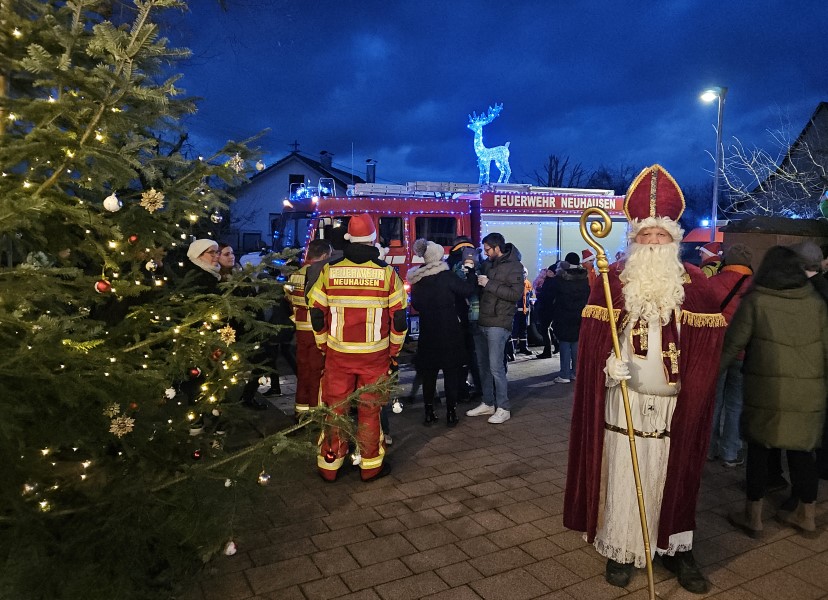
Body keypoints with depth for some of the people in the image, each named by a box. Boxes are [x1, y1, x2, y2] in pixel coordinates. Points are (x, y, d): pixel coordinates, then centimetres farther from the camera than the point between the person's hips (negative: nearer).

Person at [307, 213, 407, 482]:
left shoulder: (329, 271, -3)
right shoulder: (387, 273, -6)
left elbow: (316, 314, 1)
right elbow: (399, 317, -4)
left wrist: (324, 347, 13)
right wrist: (394, 352, 9)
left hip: (337, 353, 1)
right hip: (375, 355, -1)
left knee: (335, 408, 12)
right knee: (369, 409, 11)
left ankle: (329, 464, 24)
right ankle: (371, 465, 22)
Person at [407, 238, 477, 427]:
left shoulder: (417, 279, 3)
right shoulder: (446, 276, -13)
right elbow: (468, 289, -8)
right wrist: (470, 269, 4)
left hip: (427, 332, 4)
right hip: (448, 331, -4)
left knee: (428, 371, 11)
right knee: (451, 371, 5)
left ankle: (429, 413, 15)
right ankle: (451, 413, 7)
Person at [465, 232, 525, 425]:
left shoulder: (514, 266, -7)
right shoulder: (487, 263, 13)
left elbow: (516, 294, -19)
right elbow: (477, 285, 26)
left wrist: (490, 284, -18)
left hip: (498, 324, -7)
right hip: (481, 322, 7)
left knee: (496, 367, -6)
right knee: (483, 365, 12)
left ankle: (503, 408, 6)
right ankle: (488, 404, 24)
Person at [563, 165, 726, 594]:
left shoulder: (694, 282, 3)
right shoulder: (612, 278, -1)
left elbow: (709, 341, 2)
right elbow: (592, 332, -2)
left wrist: (693, 386, -7)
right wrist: (608, 363, -19)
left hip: (676, 402, 1)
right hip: (625, 399, -1)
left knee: (673, 476, 11)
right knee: (622, 475, 5)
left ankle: (675, 547, 29)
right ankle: (621, 549, 20)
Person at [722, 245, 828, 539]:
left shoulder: (755, 301, -5)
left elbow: (732, 344, -5)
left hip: (767, 391, -3)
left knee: (758, 450, 8)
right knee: (802, 452, 15)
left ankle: (753, 517, 18)